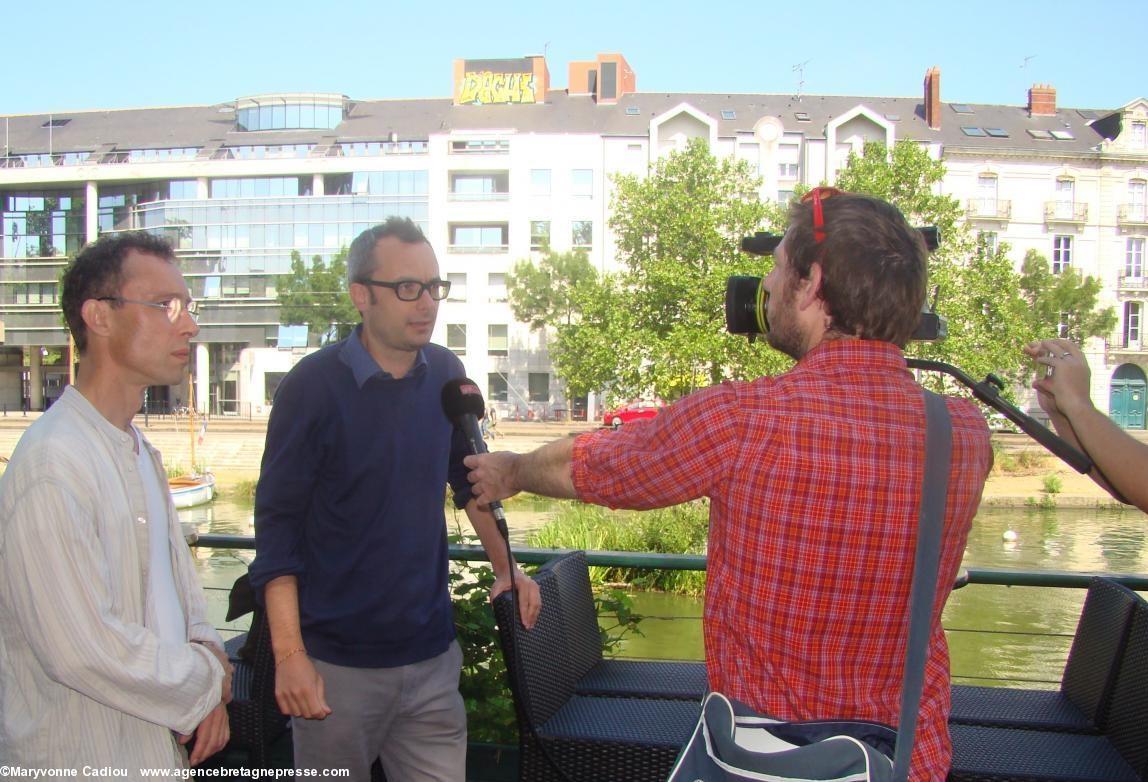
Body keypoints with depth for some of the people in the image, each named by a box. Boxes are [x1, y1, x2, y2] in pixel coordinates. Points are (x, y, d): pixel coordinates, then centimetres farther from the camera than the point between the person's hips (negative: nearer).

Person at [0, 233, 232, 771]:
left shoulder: (137, 449, 8)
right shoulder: (53, 465, -23)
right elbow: (83, 649, -26)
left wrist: (208, 663, -5)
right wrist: (209, 683, -13)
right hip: (85, 754, -8)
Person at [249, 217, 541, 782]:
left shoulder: (446, 374, 2)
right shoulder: (314, 386, -12)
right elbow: (277, 523, -11)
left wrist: (506, 566, 14)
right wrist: (289, 655, -15)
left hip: (432, 655, 4)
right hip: (337, 664, -4)